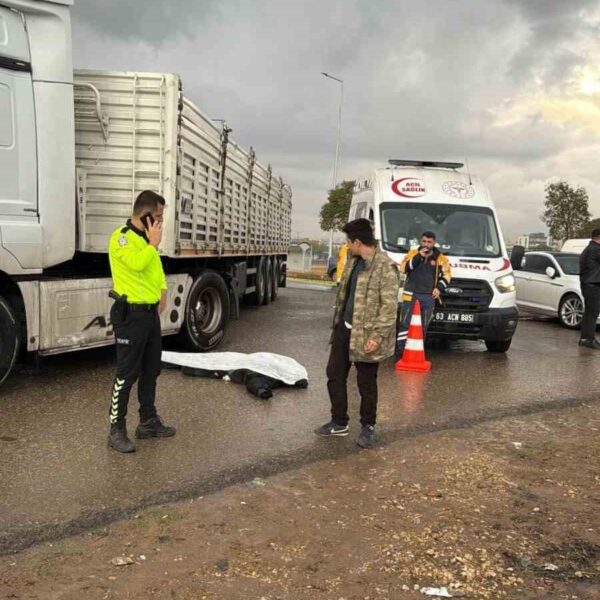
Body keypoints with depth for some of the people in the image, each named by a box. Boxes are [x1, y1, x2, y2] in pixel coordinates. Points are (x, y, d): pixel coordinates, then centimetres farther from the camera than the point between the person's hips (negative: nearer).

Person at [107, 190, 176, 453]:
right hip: (130, 314, -9)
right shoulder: (121, 237, -13)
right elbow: (136, 263, -29)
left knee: (151, 369, 15)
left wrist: (162, 289, 8)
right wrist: (153, 243, -15)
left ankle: (148, 421, 27)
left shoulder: (146, 238, 15)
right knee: (127, 373, -5)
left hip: (151, 312, 9)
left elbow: (157, 267, 24)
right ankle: (116, 430, 4)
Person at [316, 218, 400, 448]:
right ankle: (339, 422, 28)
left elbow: (389, 306, -20)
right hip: (344, 329, 8)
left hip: (365, 334, -8)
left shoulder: (385, 267, -18)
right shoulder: (353, 261, 9)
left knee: (366, 383, 6)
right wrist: (337, 321, 18)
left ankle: (368, 427, 24)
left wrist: (377, 336, -22)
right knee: (334, 375, 13)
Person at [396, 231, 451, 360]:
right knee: (404, 323, -6)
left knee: (423, 326, 6)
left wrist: (439, 287, -3)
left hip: (428, 297, 2)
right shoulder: (413, 253, 4)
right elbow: (403, 268, -9)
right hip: (411, 295, -1)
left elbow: (447, 274, 13)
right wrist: (419, 256, -15)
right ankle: (399, 352, -2)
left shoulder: (440, 258, 7)